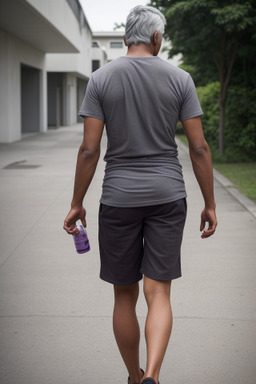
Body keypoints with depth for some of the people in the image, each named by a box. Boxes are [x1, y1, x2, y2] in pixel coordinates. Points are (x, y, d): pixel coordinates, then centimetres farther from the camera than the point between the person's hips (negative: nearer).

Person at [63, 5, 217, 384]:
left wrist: (77, 204, 1)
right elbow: (199, 147, -4)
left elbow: (89, 148, -8)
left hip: (119, 198, 0)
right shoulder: (179, 79, -1)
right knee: (158, 293, 2)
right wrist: (210, 204, 4)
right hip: (167, 195, 1)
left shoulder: (101, 78, -4)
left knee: (125, 295, 14)